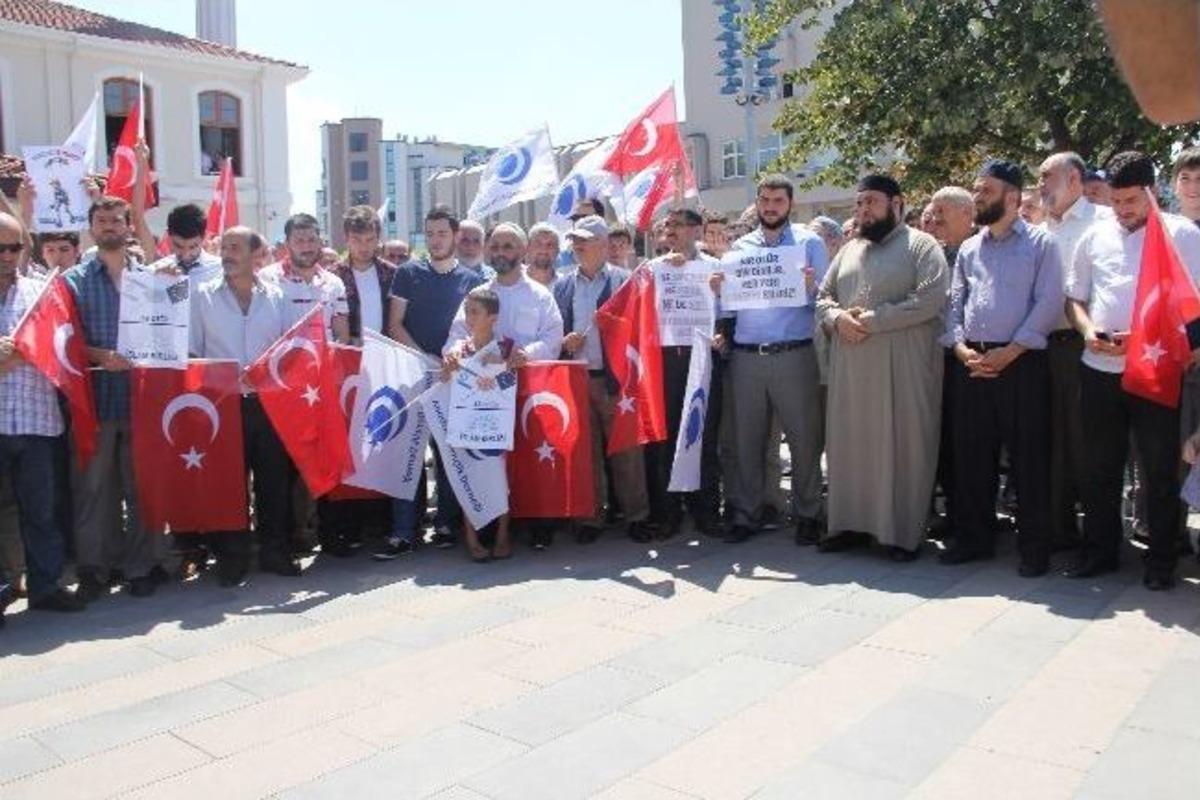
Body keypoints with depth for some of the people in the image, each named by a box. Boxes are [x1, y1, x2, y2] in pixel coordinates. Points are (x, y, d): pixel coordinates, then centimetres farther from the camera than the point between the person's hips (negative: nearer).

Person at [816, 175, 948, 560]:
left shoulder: (922, 246, -1)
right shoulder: (849, 250, 19)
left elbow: (929, 300, -14)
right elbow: (823, 296, 17)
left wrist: (872, 319, -16)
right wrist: (837, 318, -6)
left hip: (903, 365, -6)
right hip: (850, 364, 6)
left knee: (903, 445, -1)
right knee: (850, 442, 8)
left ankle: (904, 532, 8)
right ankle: (852, 523, 19)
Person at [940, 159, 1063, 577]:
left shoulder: (1040, 242, 1)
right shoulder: (968, 248, 16)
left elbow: (1048, 303, -8)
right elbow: (954, 303, 13)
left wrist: (1010, 352, -15)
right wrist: (961, 347, -4)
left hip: (1022, 362, -5)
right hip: (971, 363, 5)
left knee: (1029, 457, -1)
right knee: (971, 455, 8)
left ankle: (1034, 545, 10)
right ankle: (974, 537, 20)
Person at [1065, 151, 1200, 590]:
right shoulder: (1095, 235, 11)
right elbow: (1074, 297, 15)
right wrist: (1088, 330, -6)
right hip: (1100, 368, 4)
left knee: (1160, 471, 5)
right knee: (1100, 468, 12)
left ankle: (1161, 561, 18)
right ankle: (1099, 551, 24)